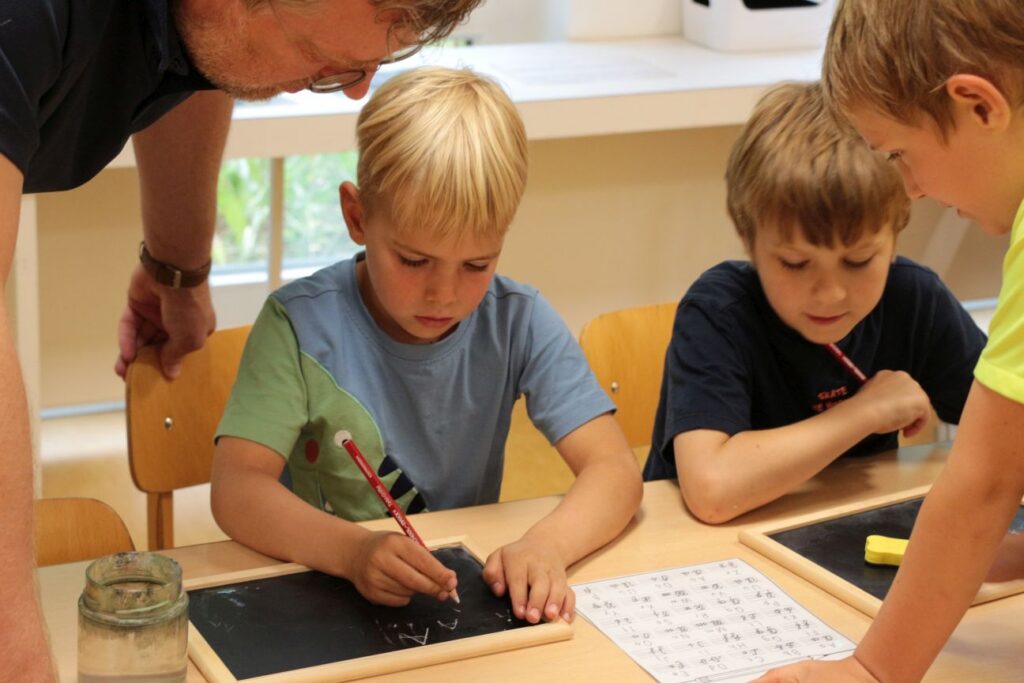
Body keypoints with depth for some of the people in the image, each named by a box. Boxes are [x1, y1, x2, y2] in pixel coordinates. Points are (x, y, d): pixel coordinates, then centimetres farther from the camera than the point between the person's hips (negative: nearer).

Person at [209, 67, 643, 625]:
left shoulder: (519, 322, -6)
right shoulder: (301, 324, -13)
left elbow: (615, 472, -10)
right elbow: (236, 490, -20)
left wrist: (546, 544, -31)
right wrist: (354, 550, -38)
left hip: (467, 595, 2)